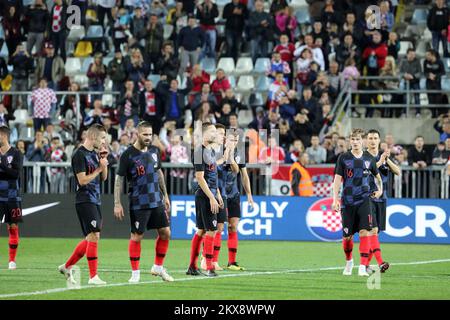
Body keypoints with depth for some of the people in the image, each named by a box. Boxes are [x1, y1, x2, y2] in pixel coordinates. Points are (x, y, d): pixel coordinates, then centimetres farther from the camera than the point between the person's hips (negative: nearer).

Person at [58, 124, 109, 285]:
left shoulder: (94, 153, 15)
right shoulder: (80, 155, -12)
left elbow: (103, 177, 19)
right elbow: (82, 180, -18)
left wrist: (104, 160, 4)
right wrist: (99, 168, -13)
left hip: (95, 201, 9)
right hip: (85, 201, -9)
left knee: (90, 239, 12)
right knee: (94, 236, -14)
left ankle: (67, 266, 24)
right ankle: (93, 276, -13)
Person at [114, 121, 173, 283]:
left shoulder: (154, 151, 7)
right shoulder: (128, 155, -11)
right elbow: (119, 179, -8)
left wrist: (165, 195, 19)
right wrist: (117, 204, -12)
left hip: (157, 201, 6)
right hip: (138, 203, -6)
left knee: (165, 232, 6)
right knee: (137, 236, -2)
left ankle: (158, 267, 21)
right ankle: (135, 272, 7)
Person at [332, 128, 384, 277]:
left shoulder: (369, 158, 6)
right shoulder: (343, 158, 0)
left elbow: (377, 176, 23)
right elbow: (337, 179, 0)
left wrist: (380, 189, 7)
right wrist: (335, 200, -8)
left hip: (364, 200, 0)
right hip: (348, 201, 0)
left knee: (364, 232, -15)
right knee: (347, 236, 5)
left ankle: (363, 267, -16)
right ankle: (349, 262, 33)